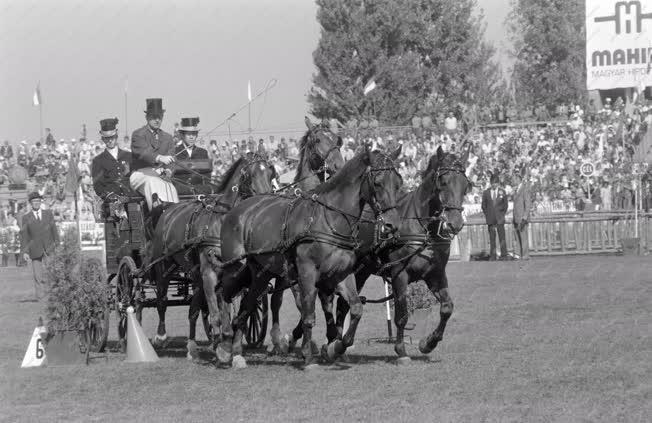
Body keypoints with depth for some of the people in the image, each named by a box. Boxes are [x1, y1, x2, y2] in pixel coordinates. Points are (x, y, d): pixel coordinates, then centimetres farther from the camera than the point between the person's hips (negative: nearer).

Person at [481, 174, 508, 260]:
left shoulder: (502, 192, 5)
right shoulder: (486, 193, 6)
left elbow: (505, 205, 11)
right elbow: (484, 206, 11)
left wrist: (502, 215, 5)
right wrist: (487, 216, 3)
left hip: (499, 218, -1)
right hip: (490, 219, 1)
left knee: (502, 237, -5)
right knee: (492, 238, 0)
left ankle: (504, 255, -2)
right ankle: (492, 256, 1)